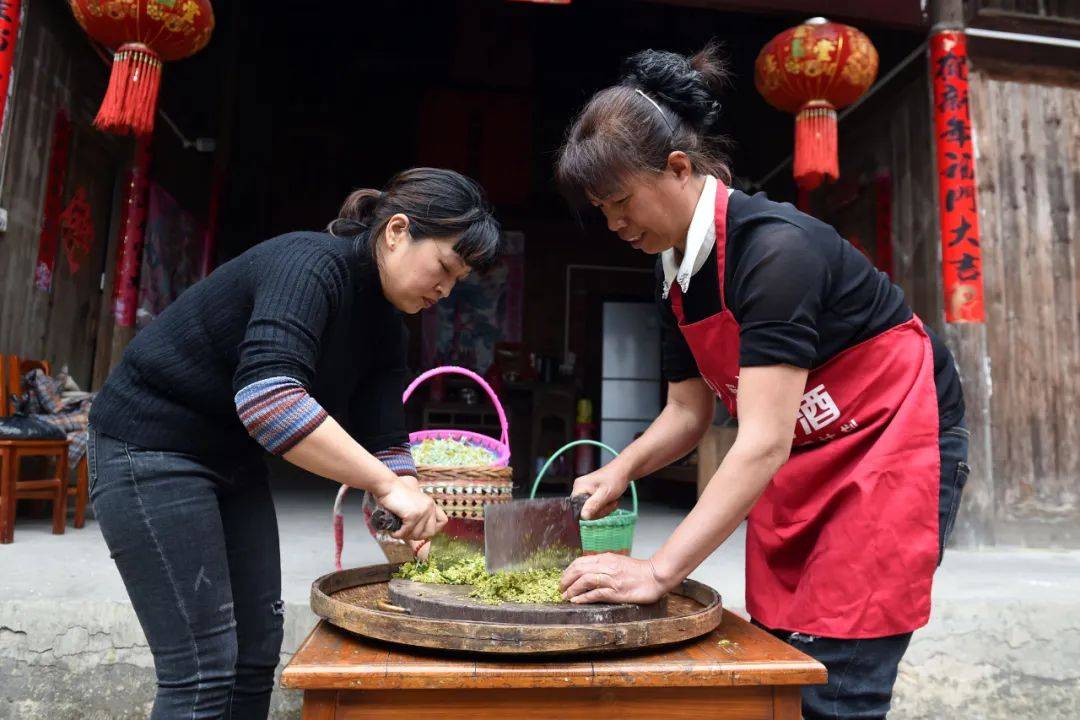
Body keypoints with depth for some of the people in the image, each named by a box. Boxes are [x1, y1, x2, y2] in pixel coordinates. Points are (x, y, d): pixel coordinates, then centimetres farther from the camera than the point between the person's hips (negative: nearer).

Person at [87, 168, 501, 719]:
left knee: (257, 653, 11)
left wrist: (421, 531, -10)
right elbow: (267, 395, -39)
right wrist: (387, 485, -36)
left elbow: (383, 441, -1)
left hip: (234, 461, 9)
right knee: (202, 673, -7)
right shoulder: (310, 265, -24)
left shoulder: (384, 324, 1)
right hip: (149, 451, -8)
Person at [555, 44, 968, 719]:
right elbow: (689, 409, 5)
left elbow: (763, 441, -31)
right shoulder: (676, 271, 0)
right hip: (803, 457, 7)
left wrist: (658, 572, -30)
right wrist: (623, 467, -13)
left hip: (890, 442, -7)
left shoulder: (772, 247, -26)